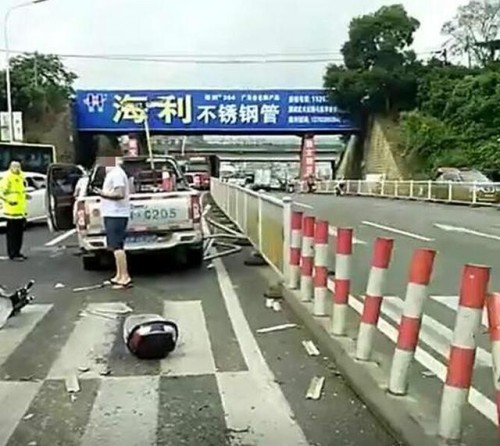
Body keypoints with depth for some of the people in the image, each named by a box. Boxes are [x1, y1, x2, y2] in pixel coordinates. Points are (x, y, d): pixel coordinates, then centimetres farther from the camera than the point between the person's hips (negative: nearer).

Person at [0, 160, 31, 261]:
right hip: (12, 212, -8)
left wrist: (25, 195, 13)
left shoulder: (20, 177, 14)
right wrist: (9, 201, -25)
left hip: (21, 210, 9)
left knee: (19, 232, 14)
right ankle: (13, 254, 1)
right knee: (12, 233, -3)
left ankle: (17, 252, 24)